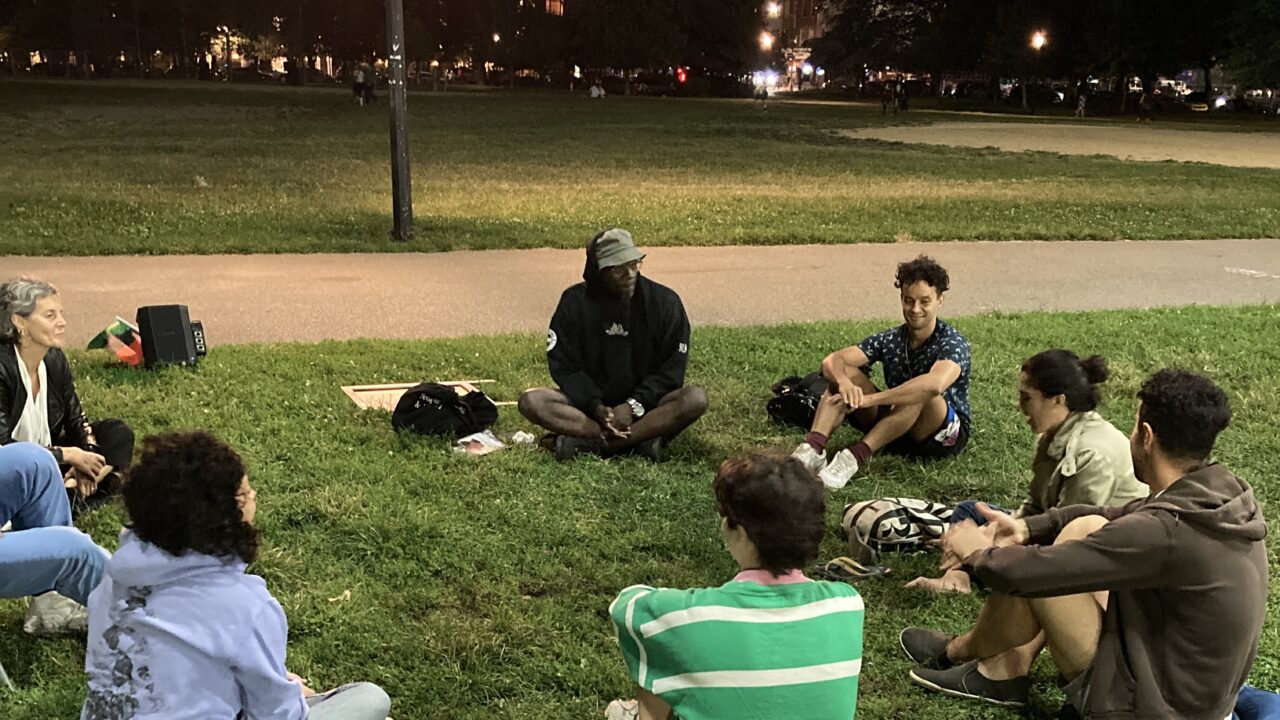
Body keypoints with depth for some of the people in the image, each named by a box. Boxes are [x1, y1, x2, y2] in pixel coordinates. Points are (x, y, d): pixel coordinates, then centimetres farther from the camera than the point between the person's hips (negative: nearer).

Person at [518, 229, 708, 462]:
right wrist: (596, 407, -20)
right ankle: (642, 436, -31)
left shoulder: (664, 301, -5)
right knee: (531, 401, -25)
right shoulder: (575, 302, -4)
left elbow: (672, 368, -5)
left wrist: (633, 406, -18)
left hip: (645, 405, -1)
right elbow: (563, 367, -4)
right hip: (589, 402, 1)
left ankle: (589, 442, -33)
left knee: (695, 399, -30)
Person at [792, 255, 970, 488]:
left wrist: (869, 399, -40)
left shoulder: (953, 343, -17)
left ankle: (857, 456, -41)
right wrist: (844, 382, -37)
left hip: (947, 435, -5)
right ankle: (813, 449, -36)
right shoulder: (890, 340, -1)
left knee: (921, 393, -36)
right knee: (844, 373, -14)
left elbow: (935, 384, -40)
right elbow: (832, 361, -12)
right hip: (895, 430, 5)